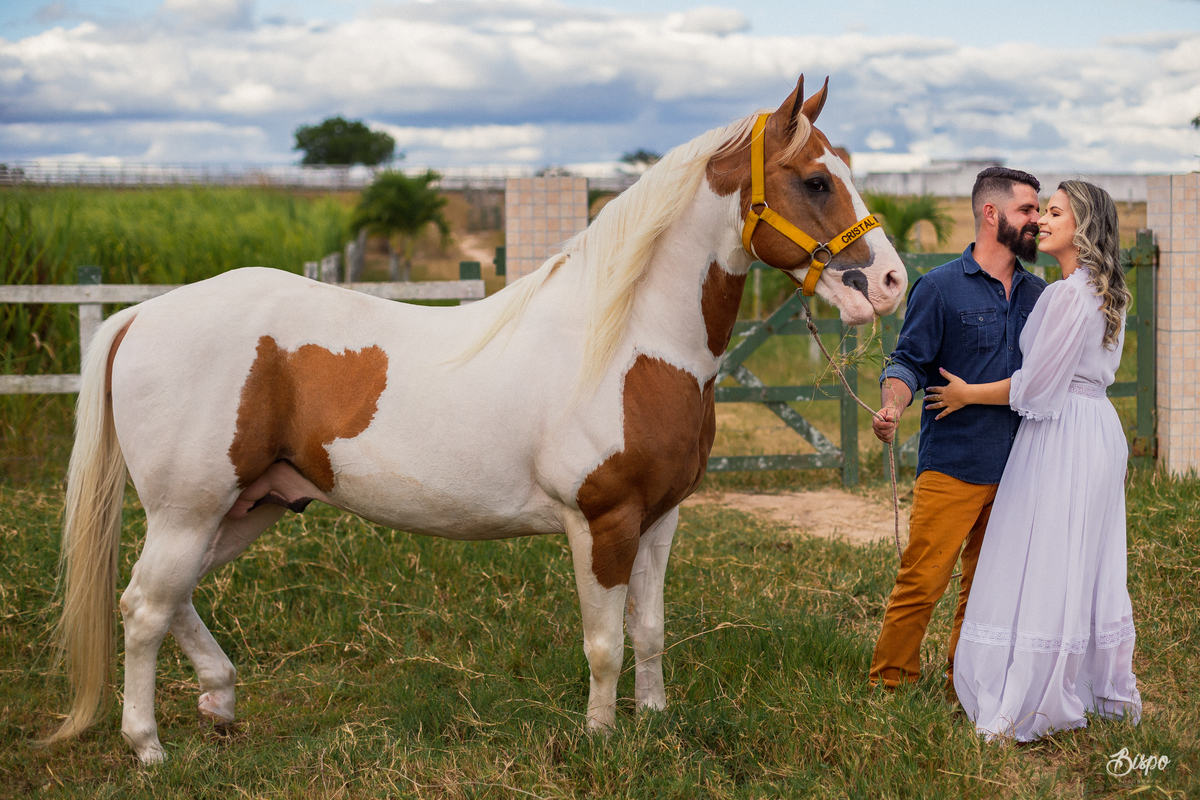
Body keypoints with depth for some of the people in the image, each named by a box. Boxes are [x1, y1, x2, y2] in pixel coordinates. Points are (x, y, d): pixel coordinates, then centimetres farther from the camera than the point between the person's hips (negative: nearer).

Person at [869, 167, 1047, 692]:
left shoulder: (1038, 294, 13)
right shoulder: (941, 287, -3)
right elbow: (908, 362, -6)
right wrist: (892, 406, -24)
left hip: (1015, 468, 5)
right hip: (951, 466, -5)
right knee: (922, 581, -6)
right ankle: (888, 683, 8)